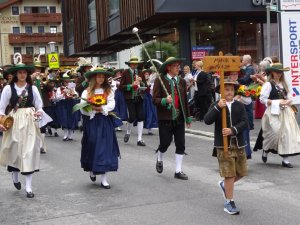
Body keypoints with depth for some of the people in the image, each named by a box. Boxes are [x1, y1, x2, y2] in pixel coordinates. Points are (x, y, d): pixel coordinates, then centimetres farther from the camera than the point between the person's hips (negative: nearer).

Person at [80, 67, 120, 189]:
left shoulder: (108, 91, 5)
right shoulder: (87, 92, 0)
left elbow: (111, 105, -7)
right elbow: (83, 109, -7)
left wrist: (101, 108, -22)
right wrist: (94, 110, -20)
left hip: (105, 123, 1)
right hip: (91, 122, -1)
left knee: (105, 148, -3)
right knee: (92, 147, 6)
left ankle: (104, 178, 0)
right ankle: (92, 170, 34)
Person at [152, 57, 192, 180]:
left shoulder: (182, 81, 9)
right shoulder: (159, 81, -6)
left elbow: (185, 100, 14)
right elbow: (155, 99, -9)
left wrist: (188, 117, 16)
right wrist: (165, 100, -28)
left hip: (179, 118, 5)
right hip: (165, 118, -5)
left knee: (181, 145, 4)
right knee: (165, 143, 0)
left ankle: (178, 171, 15)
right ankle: (159, 160, 33)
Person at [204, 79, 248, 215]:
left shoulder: (239, 106, 5)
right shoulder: (216, 106, -1)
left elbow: (244, 122, -6)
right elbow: (207, 120, -16)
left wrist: (233, 130, -23)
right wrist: (218, 107, -27)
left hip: (239, 144, 4)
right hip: (224, 145, -4)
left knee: (241, 172, 12)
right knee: (229, 174, -2)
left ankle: (224, 184, 40)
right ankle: (229, 203, 10)